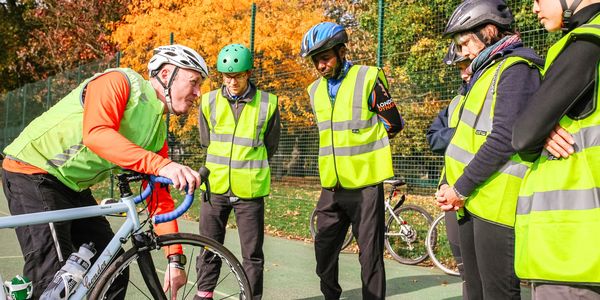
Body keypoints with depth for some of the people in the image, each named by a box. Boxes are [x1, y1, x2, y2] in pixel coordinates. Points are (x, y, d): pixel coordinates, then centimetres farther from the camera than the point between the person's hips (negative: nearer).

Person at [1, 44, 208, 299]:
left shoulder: (158, 134, 6)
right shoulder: (120, 81, -16)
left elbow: (160, 198, 4)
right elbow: (96, 135, -34)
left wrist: (175, 259, -3)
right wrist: (161, 165, -44)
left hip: (74, 187, 9)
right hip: (34, 173, -8)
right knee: (55, 278, -18)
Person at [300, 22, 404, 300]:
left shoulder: (368, 78, -8)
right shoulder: (315, 90, 10)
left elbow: (393, 124, -2)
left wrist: (362, 140, 7)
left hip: (365, 185, -6)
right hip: (332, 187, 6)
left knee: (370, 255, 3)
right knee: (324, 253, 13)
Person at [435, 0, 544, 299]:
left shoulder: (516, 69, -9)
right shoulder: (486, 72, 21)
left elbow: (504, 139, -20)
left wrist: (461, 188, -14)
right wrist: (448, 185, 8)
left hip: (497, 204, -10)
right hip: (471, 203, 10)